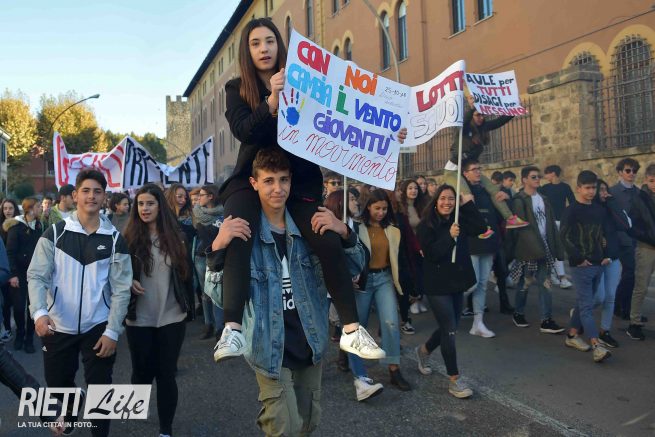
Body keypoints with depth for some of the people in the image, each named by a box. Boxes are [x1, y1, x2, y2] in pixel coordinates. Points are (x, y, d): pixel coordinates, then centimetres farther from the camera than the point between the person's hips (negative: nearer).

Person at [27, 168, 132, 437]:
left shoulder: (114, 239, -5)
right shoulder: (55, 233, -4)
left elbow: (121, 289, -6)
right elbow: (37, 276, -9)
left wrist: (112, 332, -11)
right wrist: (39, 311, -27)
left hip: (98, 328, -1)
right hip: (58, 326, 2)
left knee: (100, 388, 4)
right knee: (57, 383, 19)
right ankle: (69, 412, 51)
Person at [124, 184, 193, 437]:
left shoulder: (175, 236, -1)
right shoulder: (129, 238, -4)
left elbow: (185, 272, 4)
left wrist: (188, 304, 4)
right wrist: (128, 282, -15)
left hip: (171, 317, 0)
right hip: (139, 319, 0)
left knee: (166, 374, 7)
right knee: (142, 371, 11)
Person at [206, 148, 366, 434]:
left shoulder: (311, 226, -3)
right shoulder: (240, 232, -11)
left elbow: (354, 268, -2)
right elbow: (221, 297, -14)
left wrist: (344, 232, -20)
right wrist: (218, 247, -29)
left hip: (311, 345, 4)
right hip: (271, 350, -4)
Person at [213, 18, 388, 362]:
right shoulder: (236, 88, 3)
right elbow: (242, 131, -14)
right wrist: (272, 101, -29)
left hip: (300, 177, 1)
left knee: (329, 244, -13)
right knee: (237, 241, -25)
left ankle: (351, 331, -3)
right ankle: (232, 330, -25)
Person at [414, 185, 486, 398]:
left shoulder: (459, 221, 4)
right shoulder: (426, 225, -10)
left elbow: (481, 227, -11)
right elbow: (431, 254, -17)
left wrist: (468, 204, -12)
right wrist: (449, 236, -26)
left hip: (457, 282, 6)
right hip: (437, 285, -6)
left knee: (448, 328, 15)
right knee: (450, 330, -7)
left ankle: (423, 350, 42)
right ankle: (454, 380, 6)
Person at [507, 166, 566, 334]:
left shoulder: (543, 199, 12)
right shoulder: (519, 200, -8)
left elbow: (551, 225, 11)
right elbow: (521, 227, -15)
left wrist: (556, 247, 7)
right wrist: (535, 247, -20)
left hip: (544, 248, 6)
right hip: (528, 249, -6)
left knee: (545, 284, 2)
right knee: (524, 283, 7)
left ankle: (546, 320, 5)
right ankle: (518, 313, 26)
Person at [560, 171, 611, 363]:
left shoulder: (599, 210, 12)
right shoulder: (571, 211, -7)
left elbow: (604, 235, 19)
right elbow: (565, 237, -12)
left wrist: (606, 255, 6)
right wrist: (579, 258, -14)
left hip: (598, 264, 7)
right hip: (581, 265, -7)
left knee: (584, 302, 13)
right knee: (587, 305, -8)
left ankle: (572, 336, 25)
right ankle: (596, 346, -12)